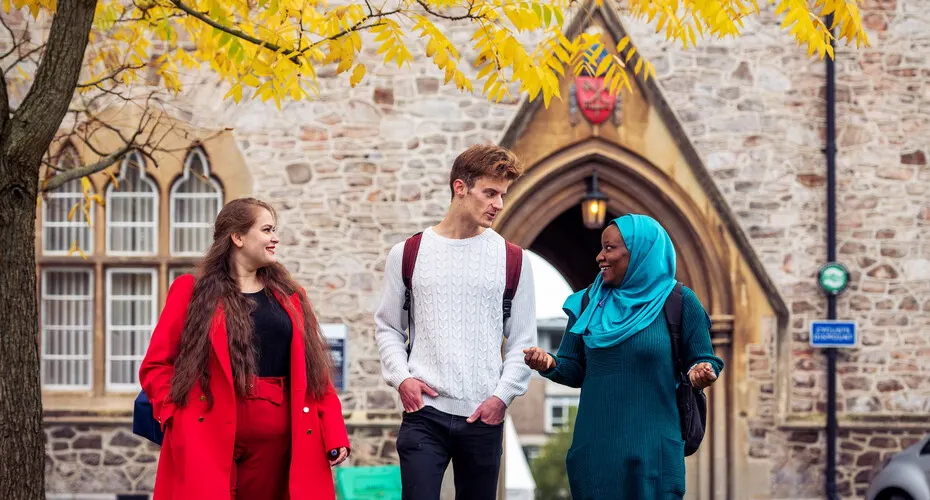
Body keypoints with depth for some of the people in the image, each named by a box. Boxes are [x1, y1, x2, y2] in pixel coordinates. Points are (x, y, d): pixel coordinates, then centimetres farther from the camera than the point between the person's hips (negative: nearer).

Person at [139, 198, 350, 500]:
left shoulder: (290, 297, 16)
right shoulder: (193, 291, 5)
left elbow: (313, 372, 13)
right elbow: (156, 366, 3)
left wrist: (334, 434, 3)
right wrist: (178, 418, -11)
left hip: (275, 440, 4)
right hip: (208, 438, -4)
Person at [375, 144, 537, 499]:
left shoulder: (512, 260, 5)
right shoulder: (407, 254, 5)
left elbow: (522, 340, 6)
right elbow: (388, 327, 11)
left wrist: (503, 394, -6)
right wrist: (401, 377, -5)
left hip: (484, 417, 1)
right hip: (424, 412, -1)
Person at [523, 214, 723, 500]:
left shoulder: (678, 302, -3)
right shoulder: (588, 304, 7)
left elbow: (704, 361, 2)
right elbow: (575, 371, 10)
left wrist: (701, 372, -20)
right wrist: (550, 365, -10)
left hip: (652, 449, -3)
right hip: (594, 448, 3)